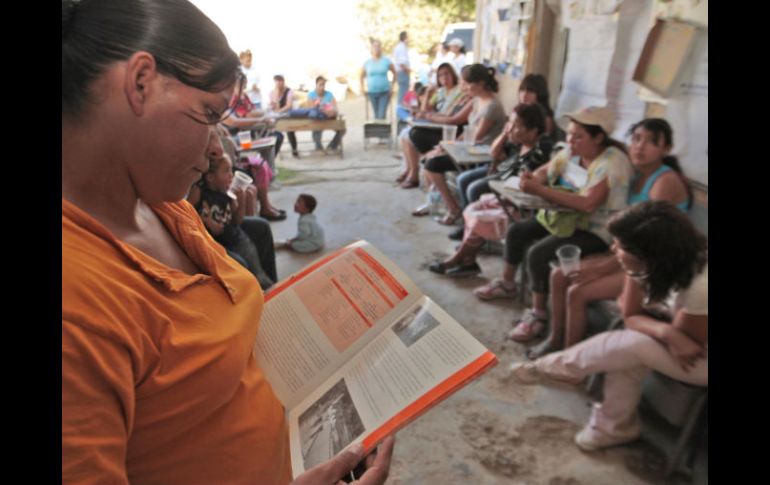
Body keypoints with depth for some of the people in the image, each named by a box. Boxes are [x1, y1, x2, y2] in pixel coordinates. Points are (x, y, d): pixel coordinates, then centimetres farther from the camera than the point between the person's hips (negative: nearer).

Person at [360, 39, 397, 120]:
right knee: (376, 115, 8)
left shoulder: (387, 61, -1)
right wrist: (362, 88, 11)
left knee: (382, 115, -11)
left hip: (384, 92, -2)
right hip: (372, 92, 2)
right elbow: (362, 76, 17)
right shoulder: (367, 63, 3)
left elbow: (395, 73, 11)